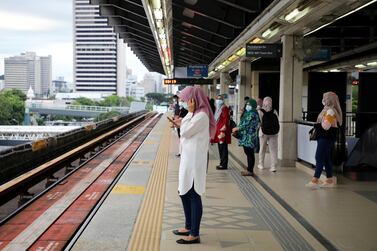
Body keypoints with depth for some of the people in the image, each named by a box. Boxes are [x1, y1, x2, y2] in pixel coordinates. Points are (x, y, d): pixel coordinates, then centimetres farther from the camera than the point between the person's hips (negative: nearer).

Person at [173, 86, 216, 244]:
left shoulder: (201, 115, -17)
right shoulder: (196, 114, 14)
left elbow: (184, 132, -17)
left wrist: (189, 113, -7)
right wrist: (179, 123, 9)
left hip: (194, 161, -10)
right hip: (188, 160, 10)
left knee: (194, 196, -5)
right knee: (184, 193, 18)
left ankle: (195, 235, 3)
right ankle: (189, 227, 32)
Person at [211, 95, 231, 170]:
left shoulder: (224, 108, -10)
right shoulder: (218, 108, 17)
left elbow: (226, 120, -16)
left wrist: (223, 130, -21)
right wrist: (216, 131, 16)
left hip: (222, 131, -9)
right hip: (218, 131, 9)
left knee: (223, 148, -6)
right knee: (220, 148, 12)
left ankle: (224, 165, -2)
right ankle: (222, 163, 19)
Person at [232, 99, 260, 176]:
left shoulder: (252, 114, -14)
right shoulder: (248, 113, 17)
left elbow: (246, 124, -20)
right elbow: (243, 122, 22)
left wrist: (237, 128, -10)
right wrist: (237, 128, 8)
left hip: (249, 137, -10)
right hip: (246, 137, 10)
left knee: (250, 153, -6)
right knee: (248, 153, 13)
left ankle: (250, 171, -2)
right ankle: (249, 169, 20)